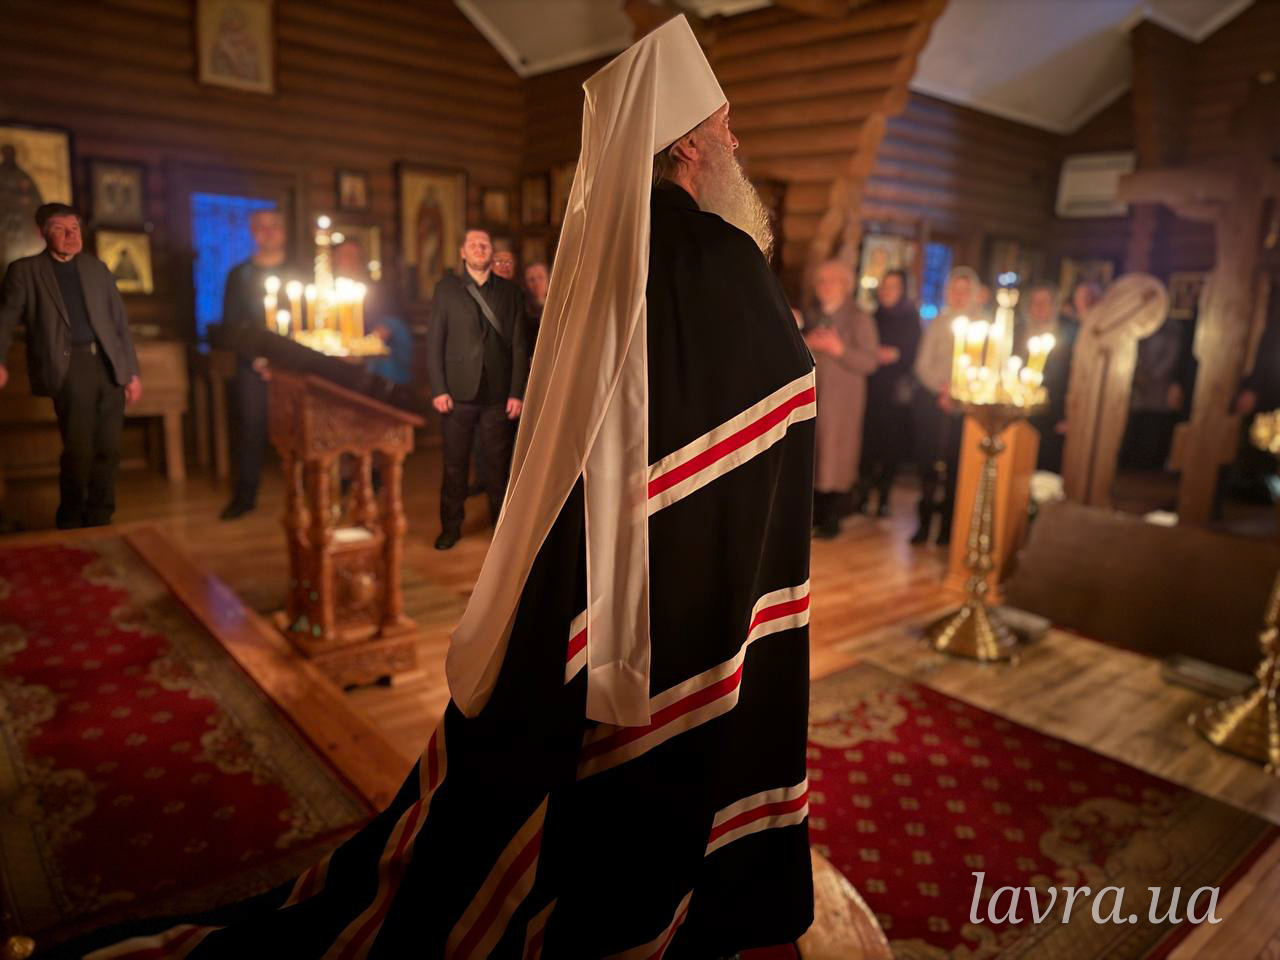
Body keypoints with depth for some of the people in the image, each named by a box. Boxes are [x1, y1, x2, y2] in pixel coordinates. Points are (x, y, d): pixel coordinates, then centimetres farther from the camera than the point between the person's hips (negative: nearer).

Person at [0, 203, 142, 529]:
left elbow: (120, 322, 16)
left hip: (109, 365, 4)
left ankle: (99, 521, 19)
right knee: (79, 452, -6)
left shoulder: (97, 267, 17)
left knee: (108, 451, 5)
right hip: (70, 368, -3)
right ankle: (71, 523, 14)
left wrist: (132, 371, 11)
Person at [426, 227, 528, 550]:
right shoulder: (446, 288, 6)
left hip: (499, 395, 0)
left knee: (497, 463, 6)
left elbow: (519, 346, 5)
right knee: (455, 464, 7)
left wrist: (517, 392, -2)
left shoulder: (509, 291, 8)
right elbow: (434, 342, 2)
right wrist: (438, 389, -6)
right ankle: (450, 526, 19)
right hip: (458, 392, 0)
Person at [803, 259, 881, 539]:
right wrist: (805, 343, -4)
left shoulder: (860, 319, -2)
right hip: (812, 394, 5)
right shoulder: (815, 316, 15)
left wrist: (840, 349, -21)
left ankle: (831, 521, 5)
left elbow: (871, 361, -9)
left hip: (842, 398, -5)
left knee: (836, 456, -3)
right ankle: (814, 514, 16)